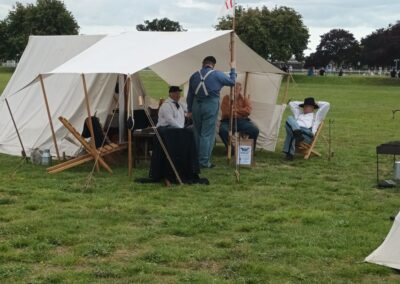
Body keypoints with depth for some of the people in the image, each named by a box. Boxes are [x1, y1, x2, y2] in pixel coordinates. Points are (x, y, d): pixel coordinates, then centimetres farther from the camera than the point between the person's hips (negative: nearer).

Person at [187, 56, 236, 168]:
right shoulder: (217, 75, -4)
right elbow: (232, 82, 8)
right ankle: (204, 162, -2)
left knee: (197, 134, 15)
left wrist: (189, 110, 19)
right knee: (207, 135, -1)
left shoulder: (194, 76, 10)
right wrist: (233, 69, 23)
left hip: (197, 105, 4)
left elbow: (190, 95, 12)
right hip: (211, 105, -4)